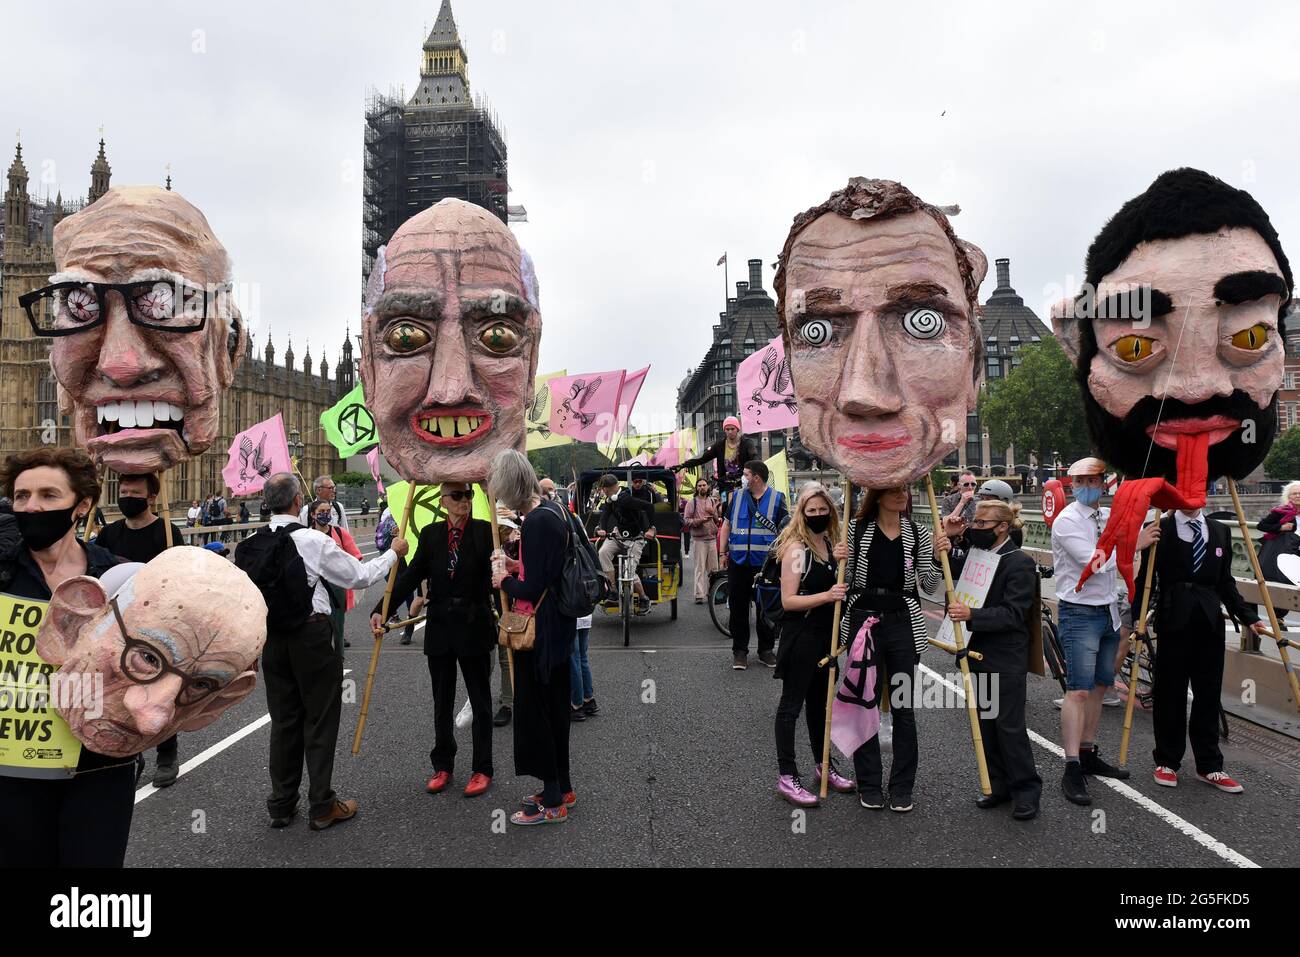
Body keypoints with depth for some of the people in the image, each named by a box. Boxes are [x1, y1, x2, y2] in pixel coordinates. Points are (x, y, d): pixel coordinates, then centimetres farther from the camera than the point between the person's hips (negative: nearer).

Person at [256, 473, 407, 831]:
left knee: (283, 720, 15)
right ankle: (323, 807, 12)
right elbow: (359, 576, -7)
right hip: (311, 636, -5)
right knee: (320, 720, 5)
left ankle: (281, 805, 24)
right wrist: (393, 552, 6)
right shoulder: (315, 541, -16)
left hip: (272, 636, 5)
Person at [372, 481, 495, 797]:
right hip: (439, 628, 4)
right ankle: (443, 765, 29)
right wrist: (381, 610, -9)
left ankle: (482, 769, 20)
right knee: (442, 701, 15)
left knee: (480, 700, 8)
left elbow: (496, 574, -15)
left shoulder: (485, 531, -7)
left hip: (474, 626, -3)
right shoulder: (431, 534, 3)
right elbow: (411, 575, 0)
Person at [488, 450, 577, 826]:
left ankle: (553, 802, 14)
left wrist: (504, 580, -5)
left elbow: (531, 590, -23)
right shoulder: (552, 509, 6)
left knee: (534, 710, 3)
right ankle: (562, 788, 33)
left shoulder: (536, 521, -23)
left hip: (540, 630, -10)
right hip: (558, 625, 10)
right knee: (555, 706, 19)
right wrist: (517, 567, 10)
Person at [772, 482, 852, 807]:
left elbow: (841, 585, 6)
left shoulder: (831, 542, 6)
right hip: (801, 636, -7)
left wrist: (844, 561, -12)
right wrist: (826, 596, -30)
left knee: (819, 700, 19)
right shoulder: (796, 548, -15)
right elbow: (788, 600, -18)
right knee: (792, 703, 0)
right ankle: (786, 777, 7)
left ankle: (823, 765, 32)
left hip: (825, 633, 7)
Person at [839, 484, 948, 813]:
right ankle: (869, 784, 20)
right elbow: (846, 578, 7)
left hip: (904, 623, 1)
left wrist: (938, 555, -11)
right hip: (863, 620, -1)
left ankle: (902, 786, 19)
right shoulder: (856, 529, 0)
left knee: (903, 707, 5)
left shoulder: (919, 532, 4)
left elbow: (929, 585, 3)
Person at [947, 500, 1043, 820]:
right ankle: (1000, 785, 26)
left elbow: (1013, 614, -20)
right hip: (980, 655, 7)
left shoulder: (1020, 563, -14)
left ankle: (1026, 789, 14)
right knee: (985, 723, 13)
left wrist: (971, 615, -32)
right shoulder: (976, 556, 8)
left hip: (1007, 660, -7)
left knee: (1010, 725, 0)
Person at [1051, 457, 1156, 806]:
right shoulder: (1066, 521, -13)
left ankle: (1088, 754, 25)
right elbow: (1094, 562, -21)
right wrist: (1134, 543, -14)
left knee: (1099, 686, 13)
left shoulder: (1110, 516, 9)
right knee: (1079, 691, -11)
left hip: (1108, 611, 8)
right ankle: (1072, 770, -10)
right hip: (1080, 613, -8)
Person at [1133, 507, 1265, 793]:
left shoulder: (1220, 531, 11)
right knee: (1170, 693, 6)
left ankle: (1209, 766, 18)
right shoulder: (1160, 530, -2)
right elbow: (1145, 578, -4)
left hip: (1210, 622, 4)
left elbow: (1226, 581, 14)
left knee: (1208, 694, 8)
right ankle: (1167, 762, 18)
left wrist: (1248, 616, 5)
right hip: (1174, 622, -4)